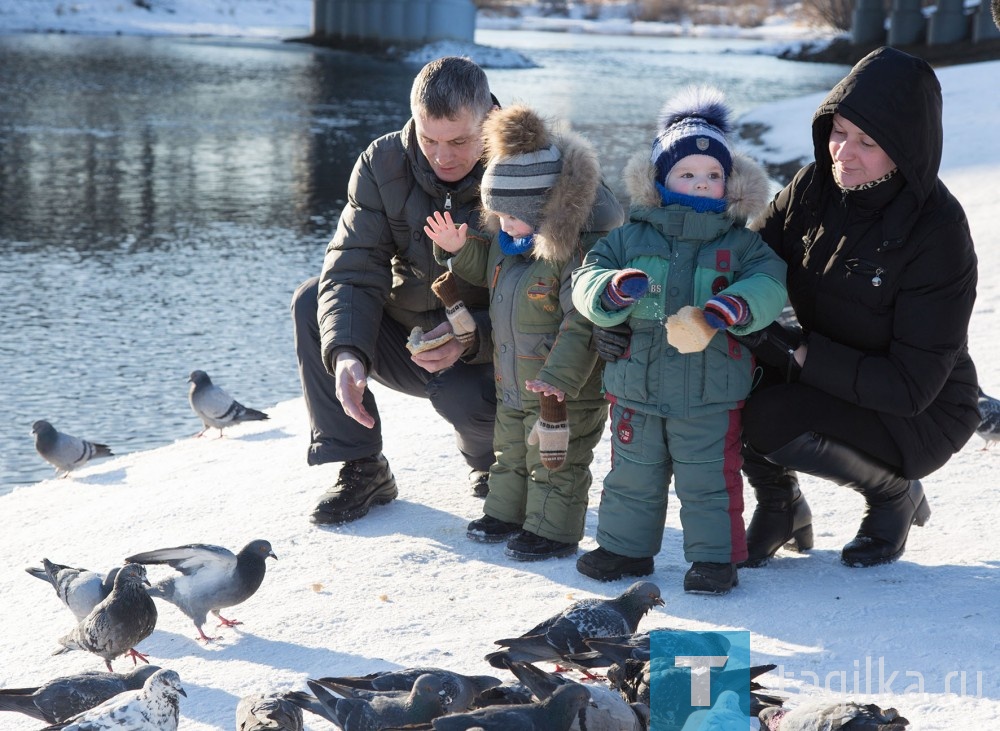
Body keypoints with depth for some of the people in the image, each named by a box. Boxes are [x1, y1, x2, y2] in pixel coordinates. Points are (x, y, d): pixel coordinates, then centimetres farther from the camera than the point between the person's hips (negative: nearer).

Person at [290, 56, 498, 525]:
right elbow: (353, 270, -18)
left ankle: (492, 460, 5)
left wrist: (470, 338, -38)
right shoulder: (382, 164, -11)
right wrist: (346, 353, -37)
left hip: (486, 350, -4)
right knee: (312, 304, -17)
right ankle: (362, 470, -8)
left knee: (463, 397, -35)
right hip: (405, 335, 4)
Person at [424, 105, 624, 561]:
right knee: (511, 452, 24)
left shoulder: (581, 247, -27)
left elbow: (582, 324, -28)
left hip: (565, 388, -9)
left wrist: (559, 378, -32)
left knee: (555, 462, 5)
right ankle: (506, 512, 40)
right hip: (512, 382, 9)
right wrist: (461, 249, 1)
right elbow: (489, 270, 21)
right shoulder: (509, 237, -1)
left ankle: (553, 529, 18)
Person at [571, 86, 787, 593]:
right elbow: (586, 278, -4)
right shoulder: (629, 238, 3)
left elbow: (768, 285, -13)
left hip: (711, 393, -2)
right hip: (636, 385, 2)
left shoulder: (740, 244, 0)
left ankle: (715, 556, 14)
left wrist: (729, 308, -33)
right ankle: (625, 546, 29)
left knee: (709, 480, 2)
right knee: (632, 477, 14)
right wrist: (614, 288, -27)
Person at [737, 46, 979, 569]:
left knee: (772, 421, -29)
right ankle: (780, 507, 6)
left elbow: (911, 387, -26)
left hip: (920, 415, -6)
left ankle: (895, 496, 0)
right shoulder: (815, 187, -8)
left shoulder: (938, 233, -24)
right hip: (830, 381, 6)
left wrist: (803, 355, -30)